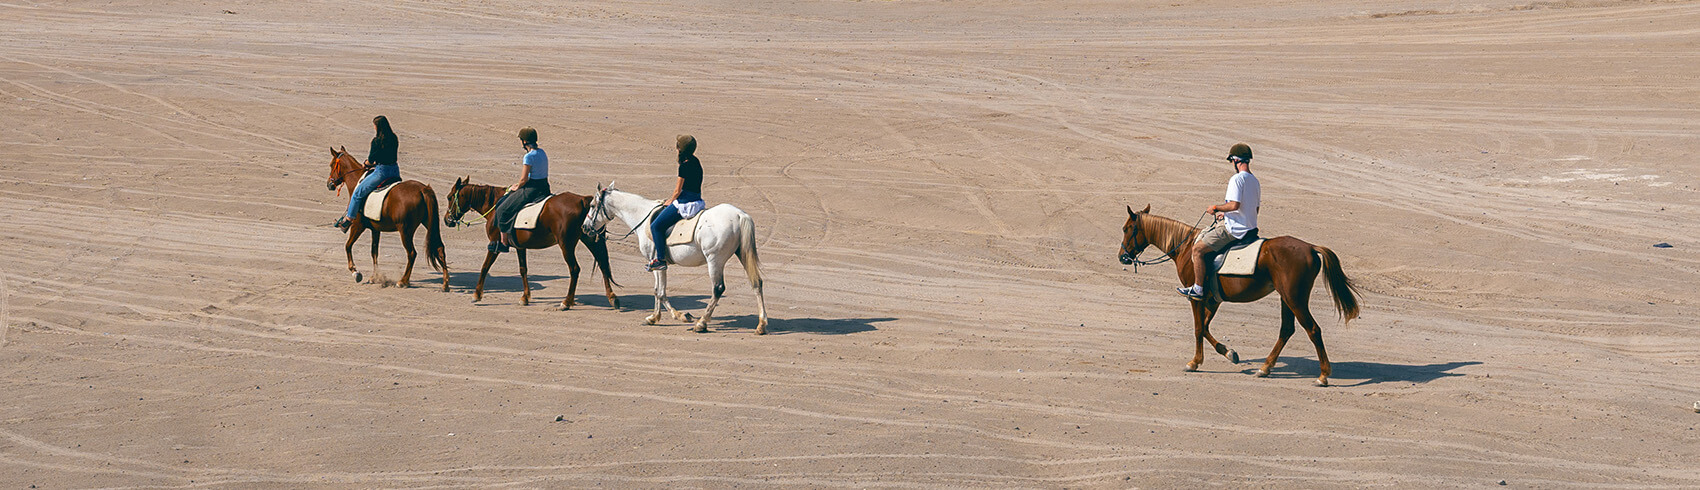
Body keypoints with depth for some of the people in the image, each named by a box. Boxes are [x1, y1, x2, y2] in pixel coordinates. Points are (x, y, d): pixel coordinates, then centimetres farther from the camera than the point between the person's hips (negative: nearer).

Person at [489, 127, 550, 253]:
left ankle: (504, 243, 5)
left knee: (503, 210, 3)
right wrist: (520, 185, 16)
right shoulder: (542, 152, 8)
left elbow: (524, 179, -19)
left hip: (531, 190, -10)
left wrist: (517, 187, 1)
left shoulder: (529, 156, -20)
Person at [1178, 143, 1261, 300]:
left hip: (1233, 229, -10)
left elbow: (1235, 204, -27)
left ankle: (1198, 288, -7)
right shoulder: (1255, 181, 13)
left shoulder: (1237, 179, -16)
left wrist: (1216, 208, -10)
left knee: (1197, 249, -7)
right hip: (1250, 227, 10)